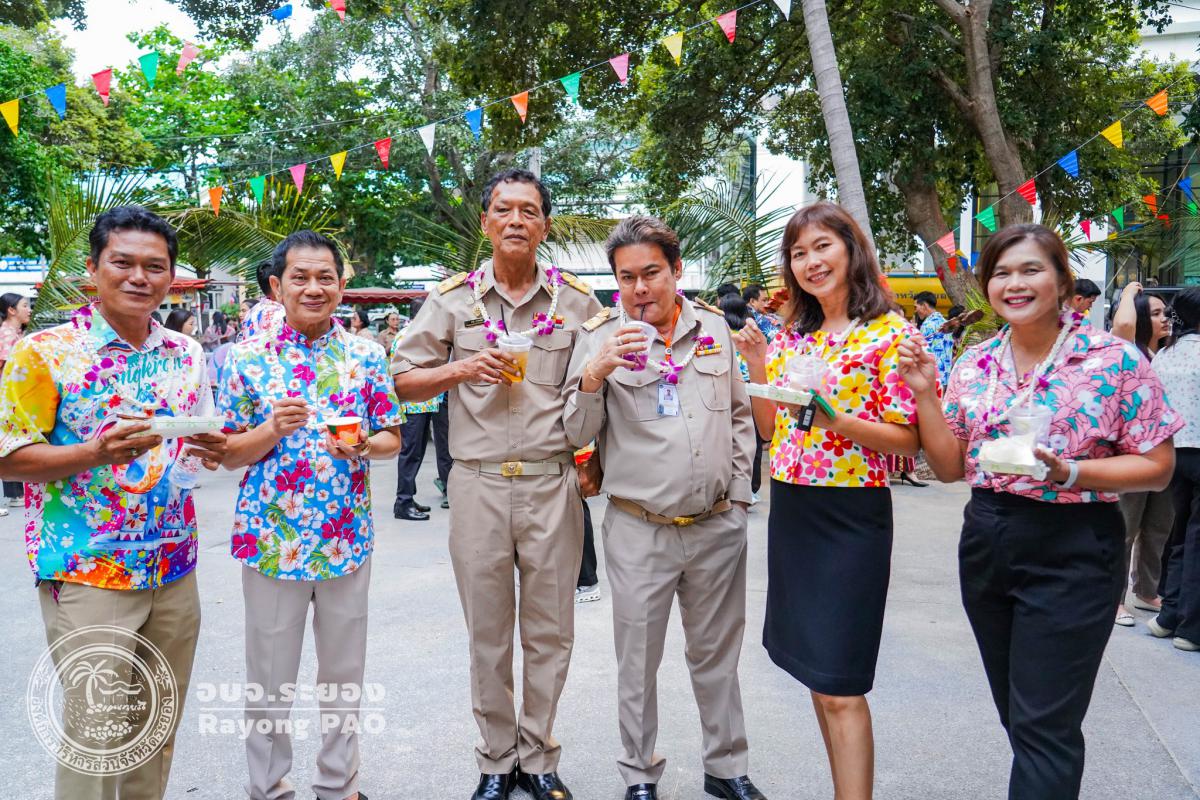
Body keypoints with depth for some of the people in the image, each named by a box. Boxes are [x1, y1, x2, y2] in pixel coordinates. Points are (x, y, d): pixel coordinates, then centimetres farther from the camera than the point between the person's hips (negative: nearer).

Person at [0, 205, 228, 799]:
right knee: (97, 731, 1)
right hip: (87, 573, -5)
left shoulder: (187, 355, 7)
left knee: (158, 727, 16)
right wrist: (96, 452, -25)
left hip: (174, 571, 5)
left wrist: (209, 452, -7)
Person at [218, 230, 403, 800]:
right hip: (271, 536, -1)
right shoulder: (248, 357, -2)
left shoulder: (366, 355, 1)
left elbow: (393, 438, 5)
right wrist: (274, 429, -18)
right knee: (270, 677, 11)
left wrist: (361, 446, -16)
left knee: (344, 672, 14)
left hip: (347, 537, 1)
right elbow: (228, 455, 0)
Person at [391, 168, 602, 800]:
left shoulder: (576, 300, 5)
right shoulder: (453, 298, 4)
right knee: (487, 634, 10)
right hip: (477, 485, 0)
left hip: (553, 485, 0)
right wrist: (462, 370, -11)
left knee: (550, 632, 9)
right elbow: (404, 381, 6)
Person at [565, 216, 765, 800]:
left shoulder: (714, 327, 5)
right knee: (638, 664, 10)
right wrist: (593, 375, -24)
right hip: (639, 531, -2)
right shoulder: (599, 338, -4)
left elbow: (740, 416, 14)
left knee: (717, 657, 17)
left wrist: (739, 490, 8)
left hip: (718, 526, 3)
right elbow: (576, 434, -7)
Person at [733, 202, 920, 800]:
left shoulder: (889, 333, -8)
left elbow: (908, 440, -11)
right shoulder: (791, 337, 10)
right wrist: (758, 366, 0)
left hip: (852, 517, -6)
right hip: (790, 510, 7)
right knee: (813, 667, 15)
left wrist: (836, 418, -24)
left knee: (838, 684, -4)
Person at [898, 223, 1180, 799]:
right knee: (1017, 713, 18)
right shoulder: (974, 365, 5)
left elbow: (1157, 467, -7)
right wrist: (925, 394, -7)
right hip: (986, 545, 5)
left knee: (1043, 725, 0)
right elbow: (949, 467, 6)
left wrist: (1068, 473, -23)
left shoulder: (1116, 361, -9)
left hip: (1072, 553, -5)